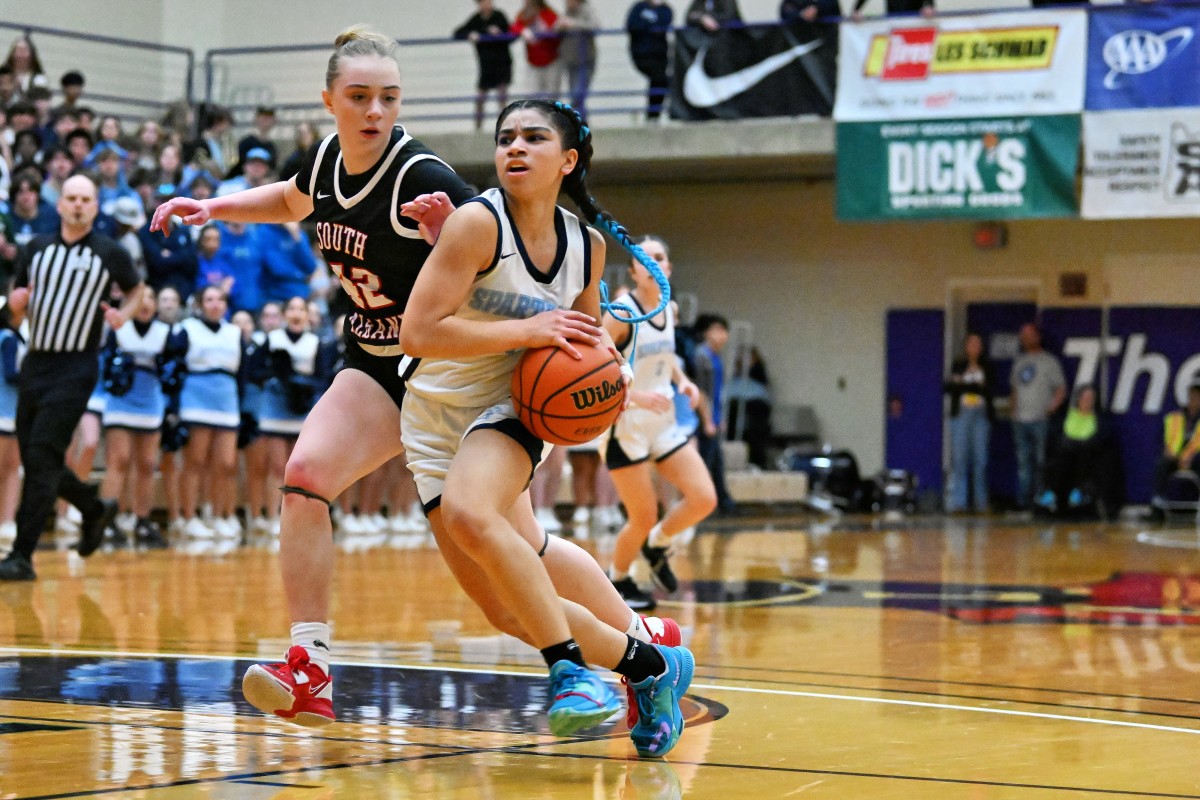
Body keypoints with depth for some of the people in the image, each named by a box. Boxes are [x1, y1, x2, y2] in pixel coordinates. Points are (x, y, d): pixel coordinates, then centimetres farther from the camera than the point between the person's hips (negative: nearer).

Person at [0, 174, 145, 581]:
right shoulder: (36, 249, 9)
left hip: (75, 368, -5)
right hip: (36, 362, 5)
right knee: (34, 457, 9)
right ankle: (95, 509, 35)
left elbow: (136, 289, 17)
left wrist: (124, 313, -4)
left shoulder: (109, 253, 0)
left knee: (42, 455, -15)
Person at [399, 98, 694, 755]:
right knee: (510, 607, -2)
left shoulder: (586, 245, 0)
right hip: (435, 422, 0)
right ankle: (647, 665, 18)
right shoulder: (479, 223, -15)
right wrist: (527, 331, -25)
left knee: (469, 511, -35)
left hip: (509, 410, 0)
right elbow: (417, 333, -22)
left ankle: (570, 667, -26)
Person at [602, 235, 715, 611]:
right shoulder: (621, 313, -16)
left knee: (704, 499, -5)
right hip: (626, 427, -6)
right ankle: (617, 580, 25)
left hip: (663, 423, 6)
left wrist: (682, 381, 4)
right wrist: (636, 396, -29)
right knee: (644, 519, -1)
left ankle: (659, 545, 23)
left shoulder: (669, 309, 5)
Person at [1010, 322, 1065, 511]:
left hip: (1040, 420, -5)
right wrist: (1014, 412, 10)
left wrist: (1051, 409, -16)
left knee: (1041, 462, -5)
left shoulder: (1048, 361, 0)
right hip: (1021, 420, 5)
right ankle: (1023, 500, 6)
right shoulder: (1019, 361, 17)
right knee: (1023, 461, 5)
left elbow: (1061, 389, -3)